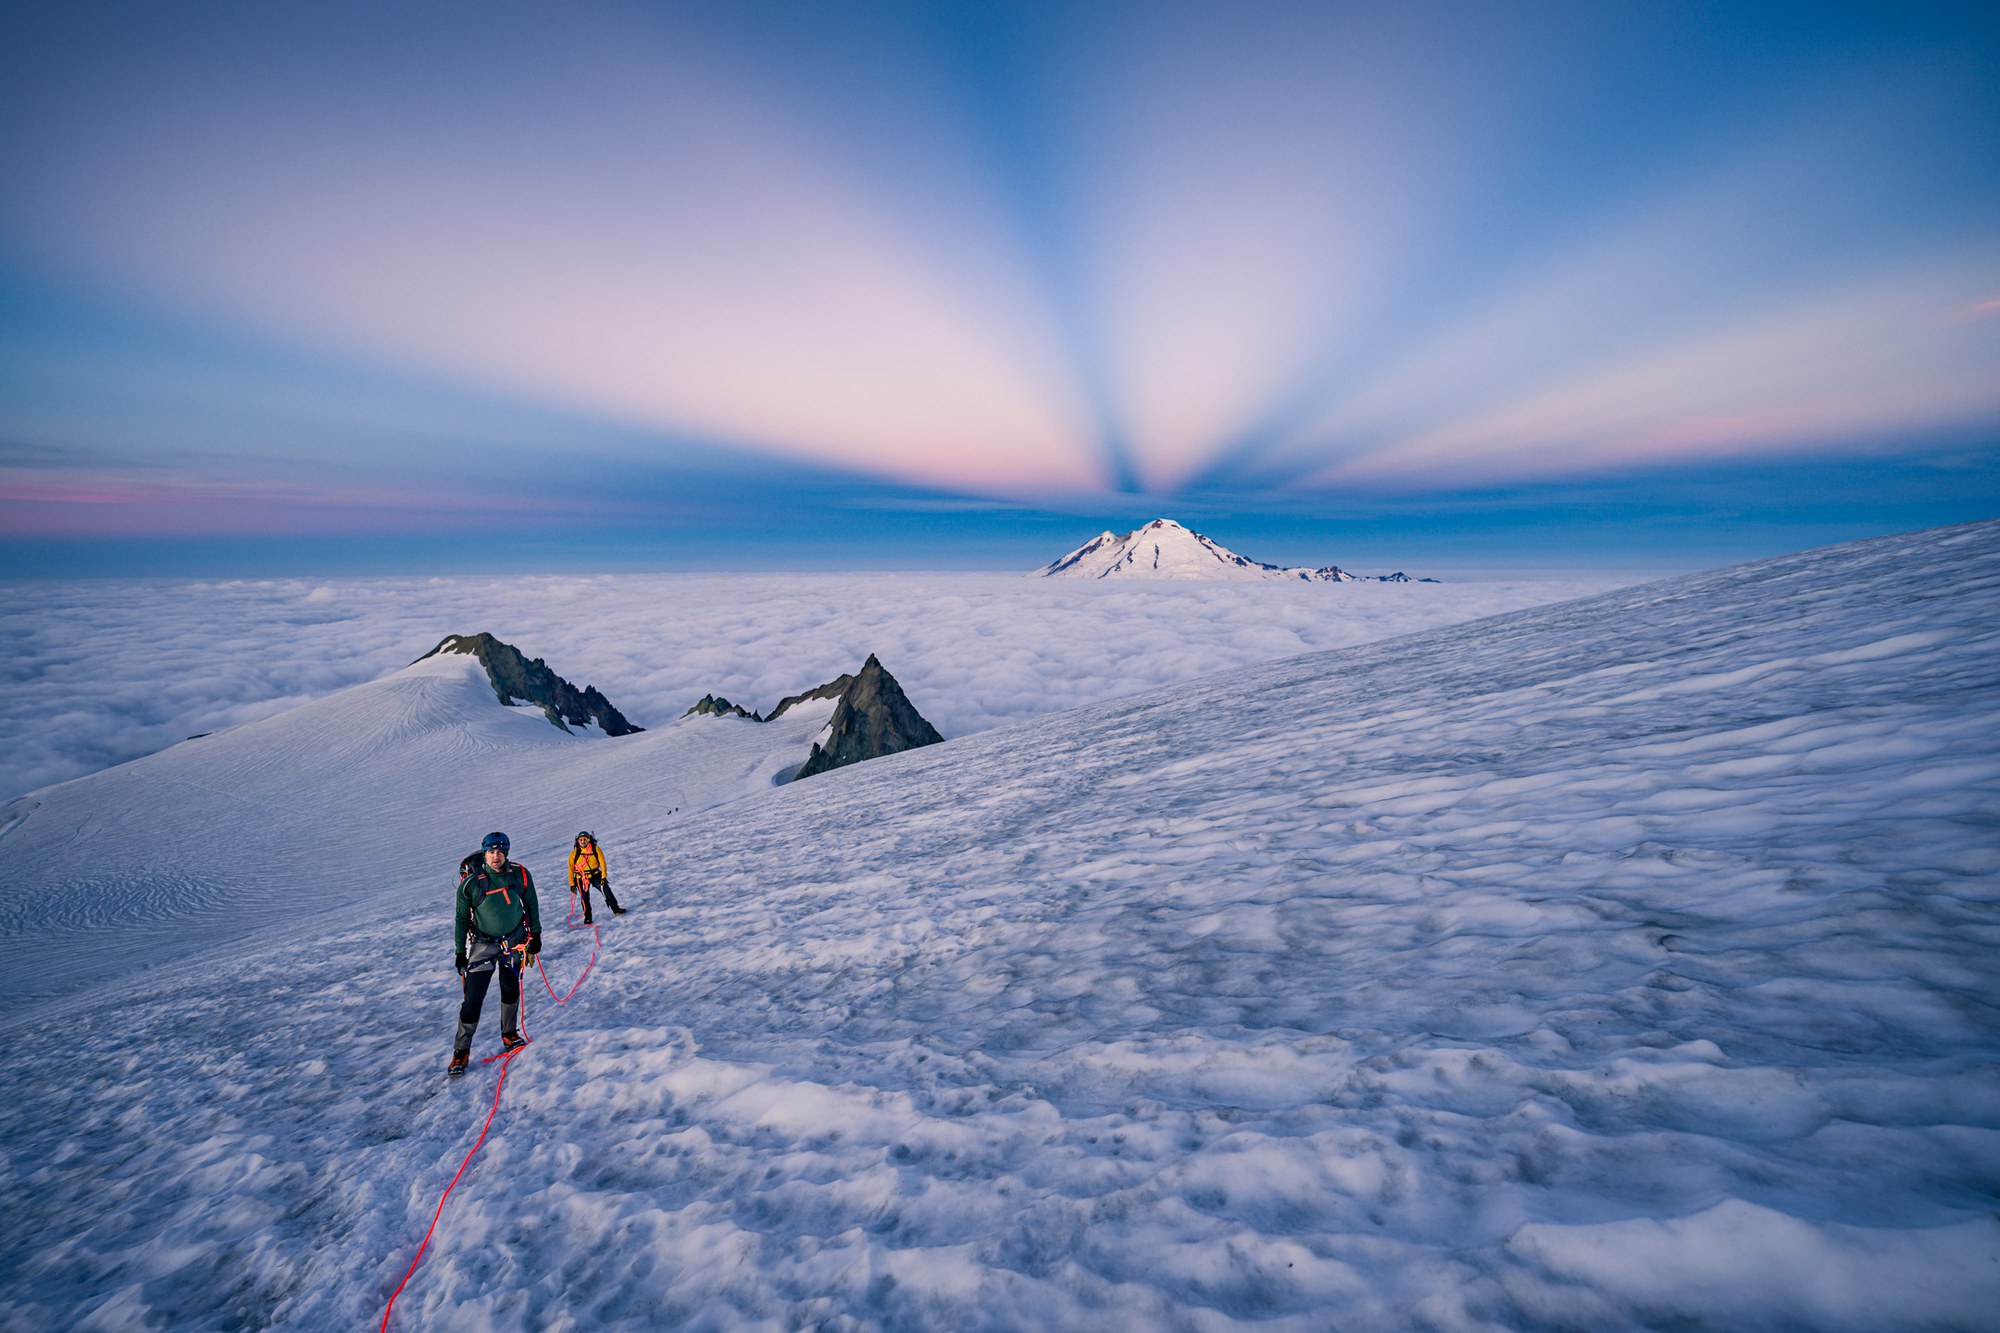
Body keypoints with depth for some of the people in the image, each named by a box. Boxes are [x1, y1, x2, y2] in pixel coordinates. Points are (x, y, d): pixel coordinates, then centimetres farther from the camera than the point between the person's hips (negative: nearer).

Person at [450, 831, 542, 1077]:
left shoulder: (520, 875, -9)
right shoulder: (471, 882, -15)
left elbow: (531, 905, 4)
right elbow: (461, 918, -3)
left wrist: (535, 934, 6)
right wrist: (460, 951, -1)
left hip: (515, 940, 2)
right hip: (484, 945, -2)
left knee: (511, 990, 14)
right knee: (473, 1000, -5)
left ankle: (509, 1034, 33)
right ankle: (461, 1050, 11)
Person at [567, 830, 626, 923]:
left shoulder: (595, 849, -8)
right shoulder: (574, 853, -7)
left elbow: (602, 863, -6)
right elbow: (571, 869, 0)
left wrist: (603, 877, -14)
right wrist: (572, 884, 0)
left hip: (595, 874, -1)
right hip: (582, 878, 1)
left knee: (605, 889, -18)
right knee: (585, 898, -1)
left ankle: (615, 909, -12)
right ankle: (587, 917, 20)